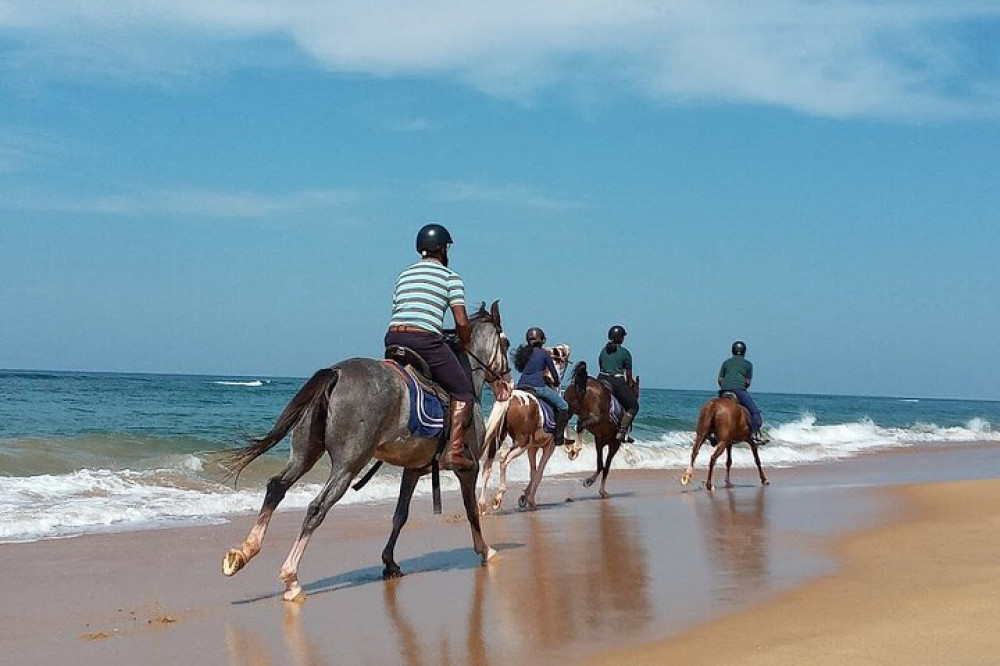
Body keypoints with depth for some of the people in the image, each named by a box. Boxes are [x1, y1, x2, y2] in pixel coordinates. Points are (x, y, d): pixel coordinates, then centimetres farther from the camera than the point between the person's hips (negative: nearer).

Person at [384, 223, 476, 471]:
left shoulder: (403, 276, 23)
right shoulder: (450, 276, 7)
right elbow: (462, 322, -1)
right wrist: (464, 344, 18)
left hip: (393, 338, 6)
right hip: (426, 340, -6)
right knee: (462, 391, 7)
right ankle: (454, 450, -6)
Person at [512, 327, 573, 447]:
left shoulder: (523, 352, 16)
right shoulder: (544, 353, 1)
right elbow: (554, 372, 6)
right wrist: (556, 384, 27)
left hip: (522, 385, 6)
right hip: (538, 386, -6)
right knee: (563, 406, 4)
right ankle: (559, 437, -2)